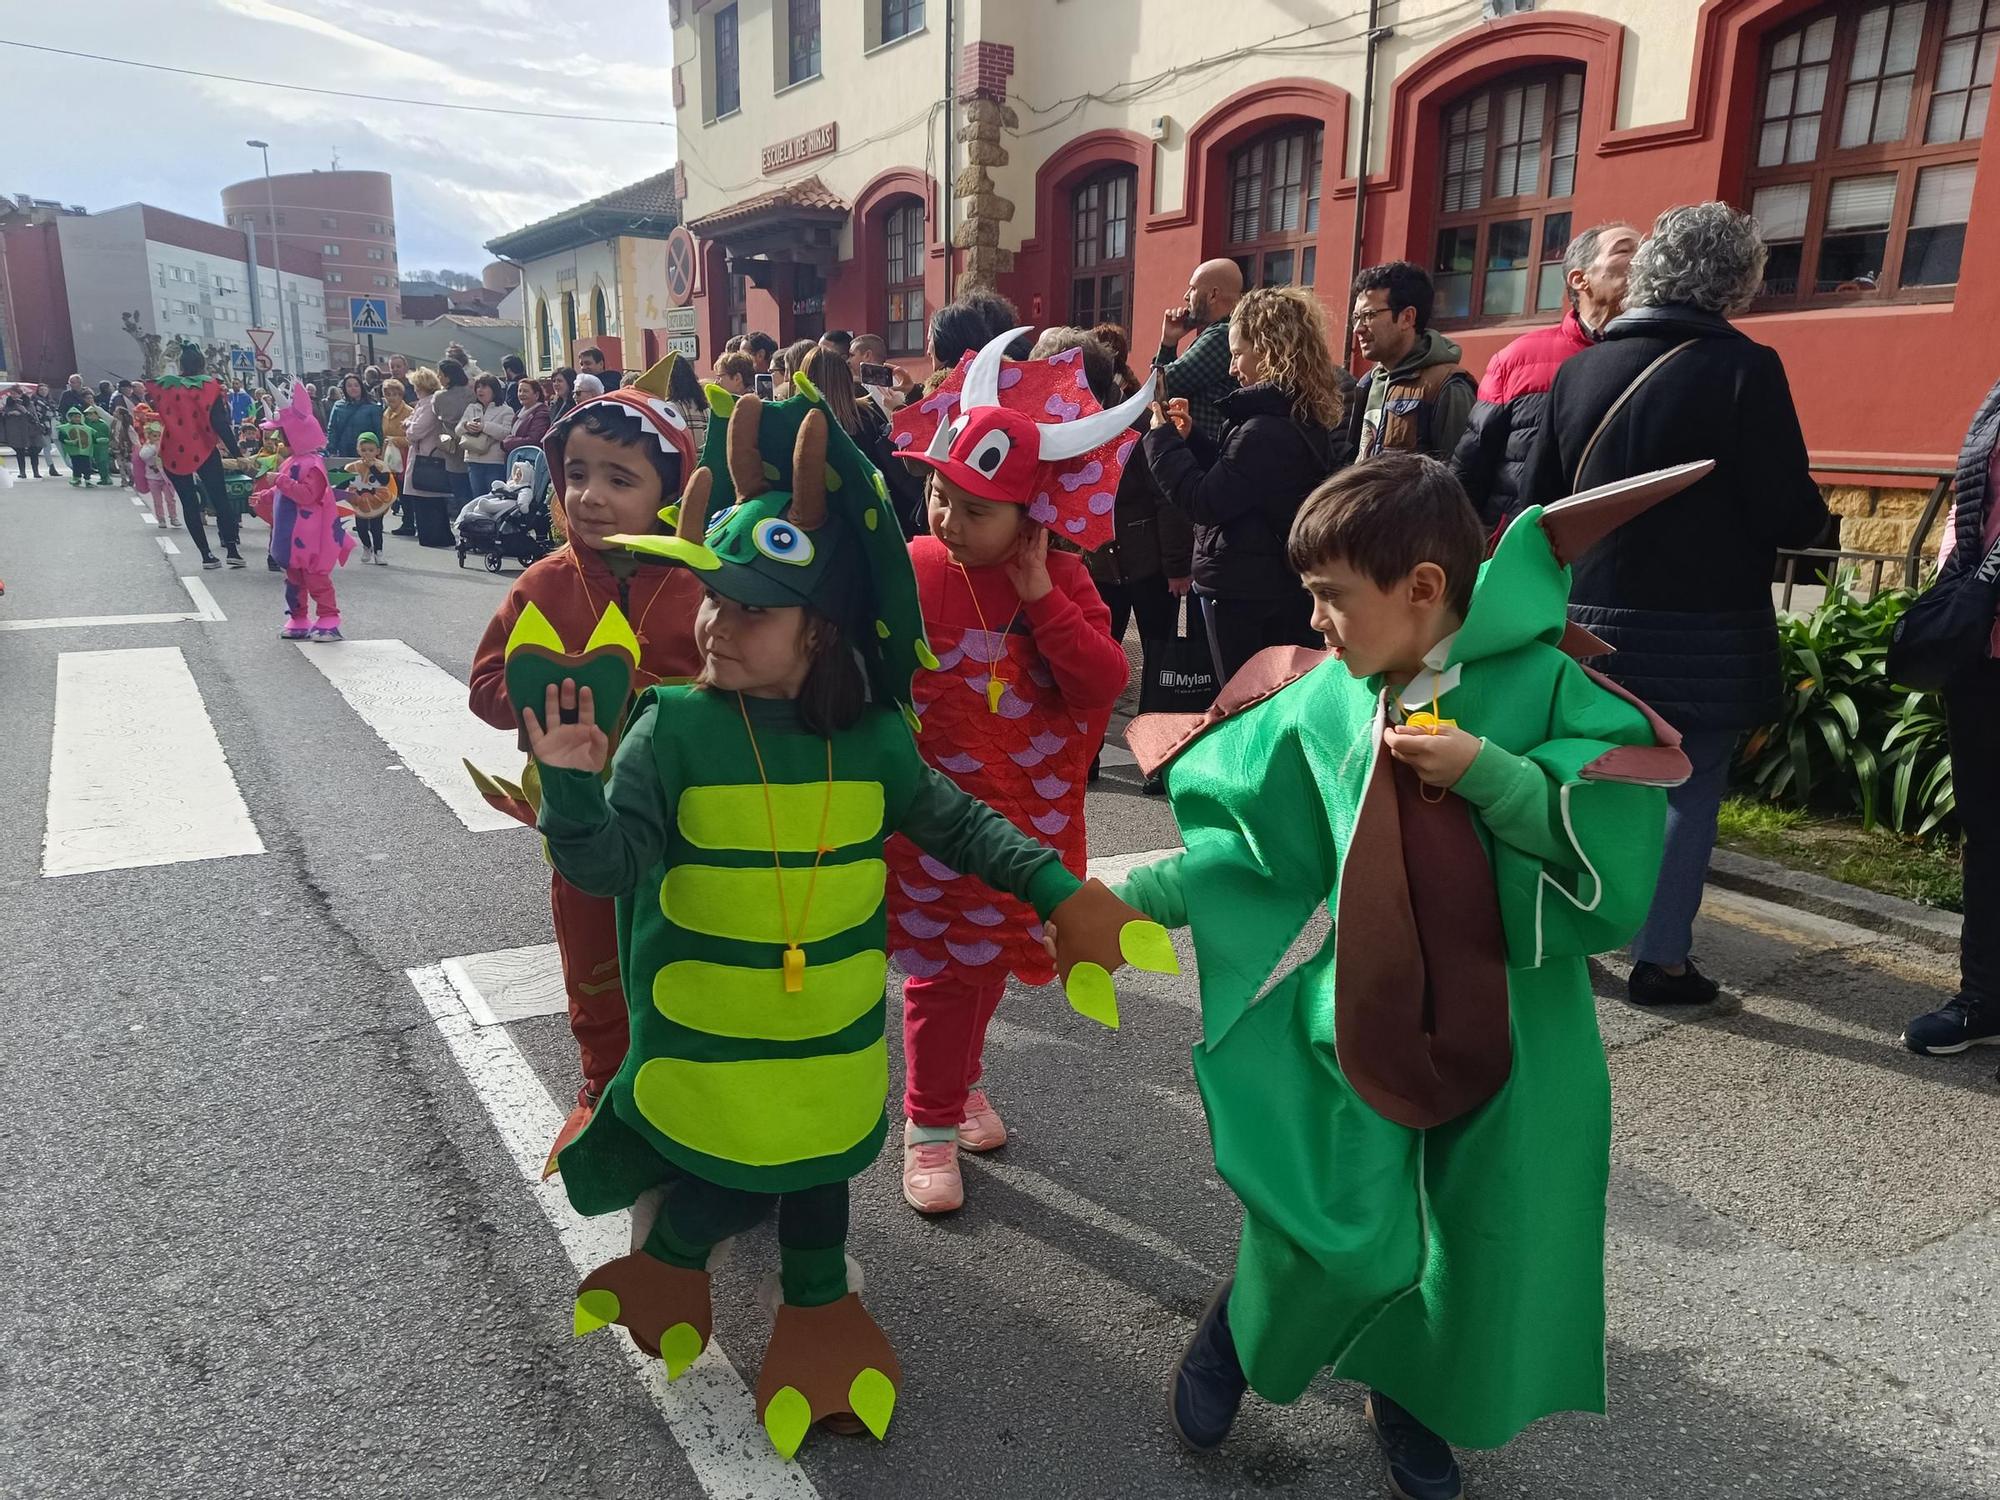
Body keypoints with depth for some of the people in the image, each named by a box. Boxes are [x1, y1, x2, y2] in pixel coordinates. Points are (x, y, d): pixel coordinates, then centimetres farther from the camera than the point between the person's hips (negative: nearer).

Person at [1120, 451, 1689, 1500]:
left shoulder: (1542, 684, -11)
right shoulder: (1319, 705, -2)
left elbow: (1623, 833, -18)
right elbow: (1252, 844, 4)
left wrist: (1484, 770, -26)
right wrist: (1139, 896, -1)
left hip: (1515, 1029, 0)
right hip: (1366, 1020, 0)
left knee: (1485, 1245, 13)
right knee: (1346, 1237, -8)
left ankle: (1410, 1402, 42)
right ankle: (1240, 1327, 26)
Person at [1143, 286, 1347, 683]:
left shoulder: (1265, 432, -23)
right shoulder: (1307, 420, 9)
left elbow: (1204, 502, -22)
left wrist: (1163, 436, -12)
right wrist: (1189, 436, 7)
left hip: (1245, 594, -10)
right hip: (1288, 588, 10)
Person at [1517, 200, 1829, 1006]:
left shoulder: (1581, 370, 2)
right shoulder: (1744, 369, -13)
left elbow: (1539, 499, 5)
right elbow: (1791, 516, -12)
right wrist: (1806, 512, 10)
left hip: (1594, 622, 4)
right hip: (1705, 631, -4)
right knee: (1691, 793, 8)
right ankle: (1661, 959, 13)